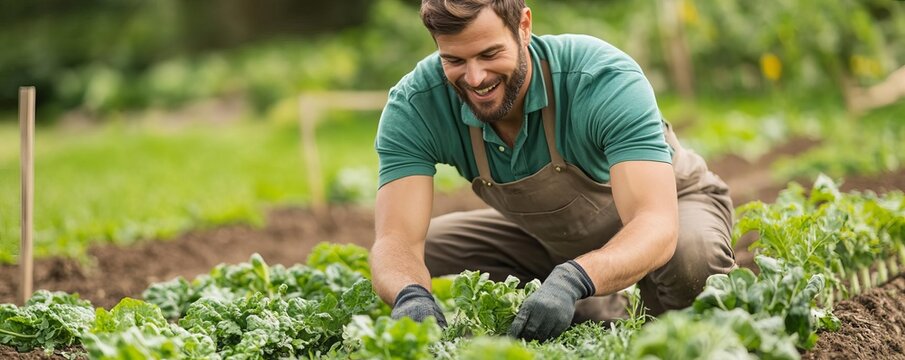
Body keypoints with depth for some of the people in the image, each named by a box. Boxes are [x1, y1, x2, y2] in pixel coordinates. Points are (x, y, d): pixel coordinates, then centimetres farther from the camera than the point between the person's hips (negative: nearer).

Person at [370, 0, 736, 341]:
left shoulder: (606, 80, -36)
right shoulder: (413, 107, -26)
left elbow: (656, 225, -45)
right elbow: (396, 240, -33)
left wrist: (572, 280, -64)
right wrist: (409, 294, -57)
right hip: (548, 237, 4)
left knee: (689, 256, -38)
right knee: (408, 262, -13)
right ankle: (593, 320, 3)